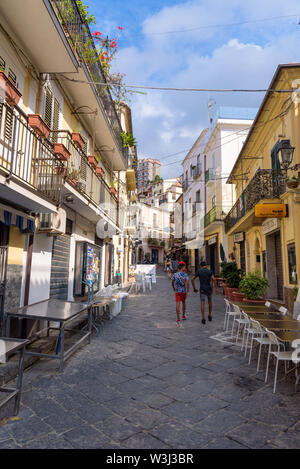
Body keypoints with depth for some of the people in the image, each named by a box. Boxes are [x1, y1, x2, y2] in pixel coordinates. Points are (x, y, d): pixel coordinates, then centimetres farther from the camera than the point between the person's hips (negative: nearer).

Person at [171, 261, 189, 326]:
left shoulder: (174, 274, -2)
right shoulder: (185, 275, -8)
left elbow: (172, 282, 10)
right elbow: (187, 283, -17)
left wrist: (173, 288, 28)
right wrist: (187, 291, -10)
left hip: (177, 291, 0)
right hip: (183, 291, 0)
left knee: (178, 304, -4)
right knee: (183, 303, 21)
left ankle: (178, 319, -11)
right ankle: (183, 316, 36)